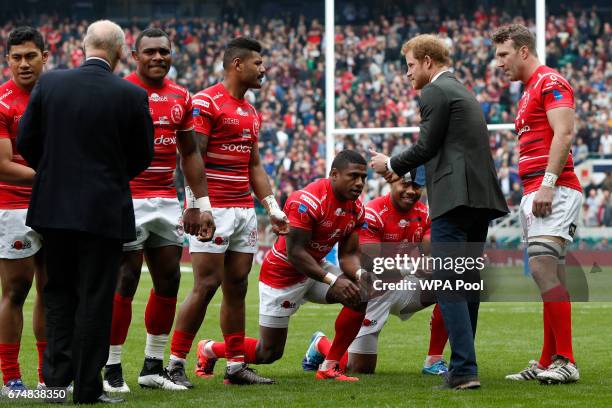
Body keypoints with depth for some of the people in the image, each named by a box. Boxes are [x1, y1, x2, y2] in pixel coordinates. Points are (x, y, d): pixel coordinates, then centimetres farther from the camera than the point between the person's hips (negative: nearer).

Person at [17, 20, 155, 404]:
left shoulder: (49, 83, -4)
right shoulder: (132, 96, -10)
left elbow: (26, 141, 2)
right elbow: (142, 156, 0)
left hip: (54, 206, 3)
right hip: (104, 210, -3)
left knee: (59, 290, 17)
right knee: (95, 297, 4)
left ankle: (57, 373, 11)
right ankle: (87, 387, 6)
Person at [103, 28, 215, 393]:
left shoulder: (181, 97, 12)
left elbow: (190, 154, 19)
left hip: (167, 201, 6)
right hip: (128, 199, -6)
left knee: (169, 280, 7)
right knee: (124, 282, -5)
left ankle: (154, 367, 17)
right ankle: (112, 369, 2)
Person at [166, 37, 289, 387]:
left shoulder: (252, 112, 18)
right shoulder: (206, 102, -9)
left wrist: (273, 207, 15)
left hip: (244, 210, 8)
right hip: (214, 209, -8)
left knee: (238, 287, 8)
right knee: (206, 285, -10)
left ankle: (237, 366, 13)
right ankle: (175, 364, -4)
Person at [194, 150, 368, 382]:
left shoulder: (356, 208, -4)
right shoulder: (308, 201, -28)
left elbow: (348, 254, 0)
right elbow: (295, 251, -28)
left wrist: (360, 274, -23)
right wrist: (332, 280, -34)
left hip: (316, 267, 7)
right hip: (284, 274, -7)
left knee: (360, 295, -17)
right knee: (268, 353, 0)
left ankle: (330, 366, -6)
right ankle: (209, 350, 28)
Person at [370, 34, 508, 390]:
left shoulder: (436, 92, -4)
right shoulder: (463, 92, 25)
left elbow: (427, 146, -8)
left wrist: (391, 165, 7)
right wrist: (402, 170, 24)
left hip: (455, 199, -10)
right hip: (481, 199, 10)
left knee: (448, 285, -11)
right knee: (467, 284, 13)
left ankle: (464, 370, -18)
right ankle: (464, 365, 16)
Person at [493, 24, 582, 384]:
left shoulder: (550, 82, -5)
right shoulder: (529, 93, 25)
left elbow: (564, 133, -17)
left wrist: (548, 182, -23)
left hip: (555, 191, -10)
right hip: (534, 193, 10)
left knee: (543, 266, -20)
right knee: (550, 275, 8)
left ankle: (565, 361, -22)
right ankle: (548, 362, 9)